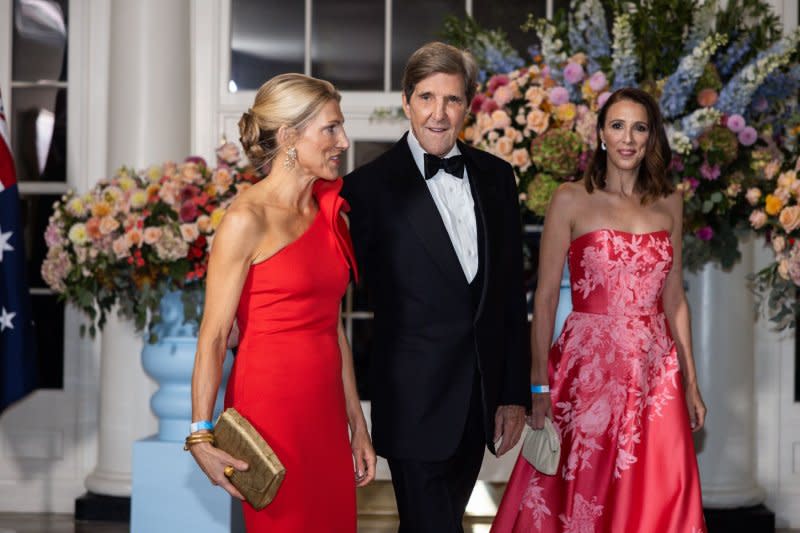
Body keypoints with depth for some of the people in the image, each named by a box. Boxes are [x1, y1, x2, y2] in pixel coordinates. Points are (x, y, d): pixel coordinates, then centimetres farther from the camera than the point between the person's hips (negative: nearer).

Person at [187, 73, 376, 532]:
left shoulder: (330, 216, 11)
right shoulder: (248, 219, -10)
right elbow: (213, 337, -11)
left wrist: (357, 424, 16)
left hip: (325, 414, 7)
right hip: (270, 406, -7)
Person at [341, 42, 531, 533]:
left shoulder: (496, 177, 6)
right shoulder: (370, 187, -8)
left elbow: (512, 291, 8)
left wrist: (516, 394, 6)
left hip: (482, 397, 5)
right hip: (415, 399, -5)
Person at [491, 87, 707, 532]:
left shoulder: (669, 203, 10)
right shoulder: (572, 200, -2)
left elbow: (674, 299, 13)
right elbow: (546, 296, -4)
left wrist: (690, 382, 10)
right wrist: (539, 385, -9)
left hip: (656, 373, 4)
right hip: (588, 368, -3)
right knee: (579, 496, 2)